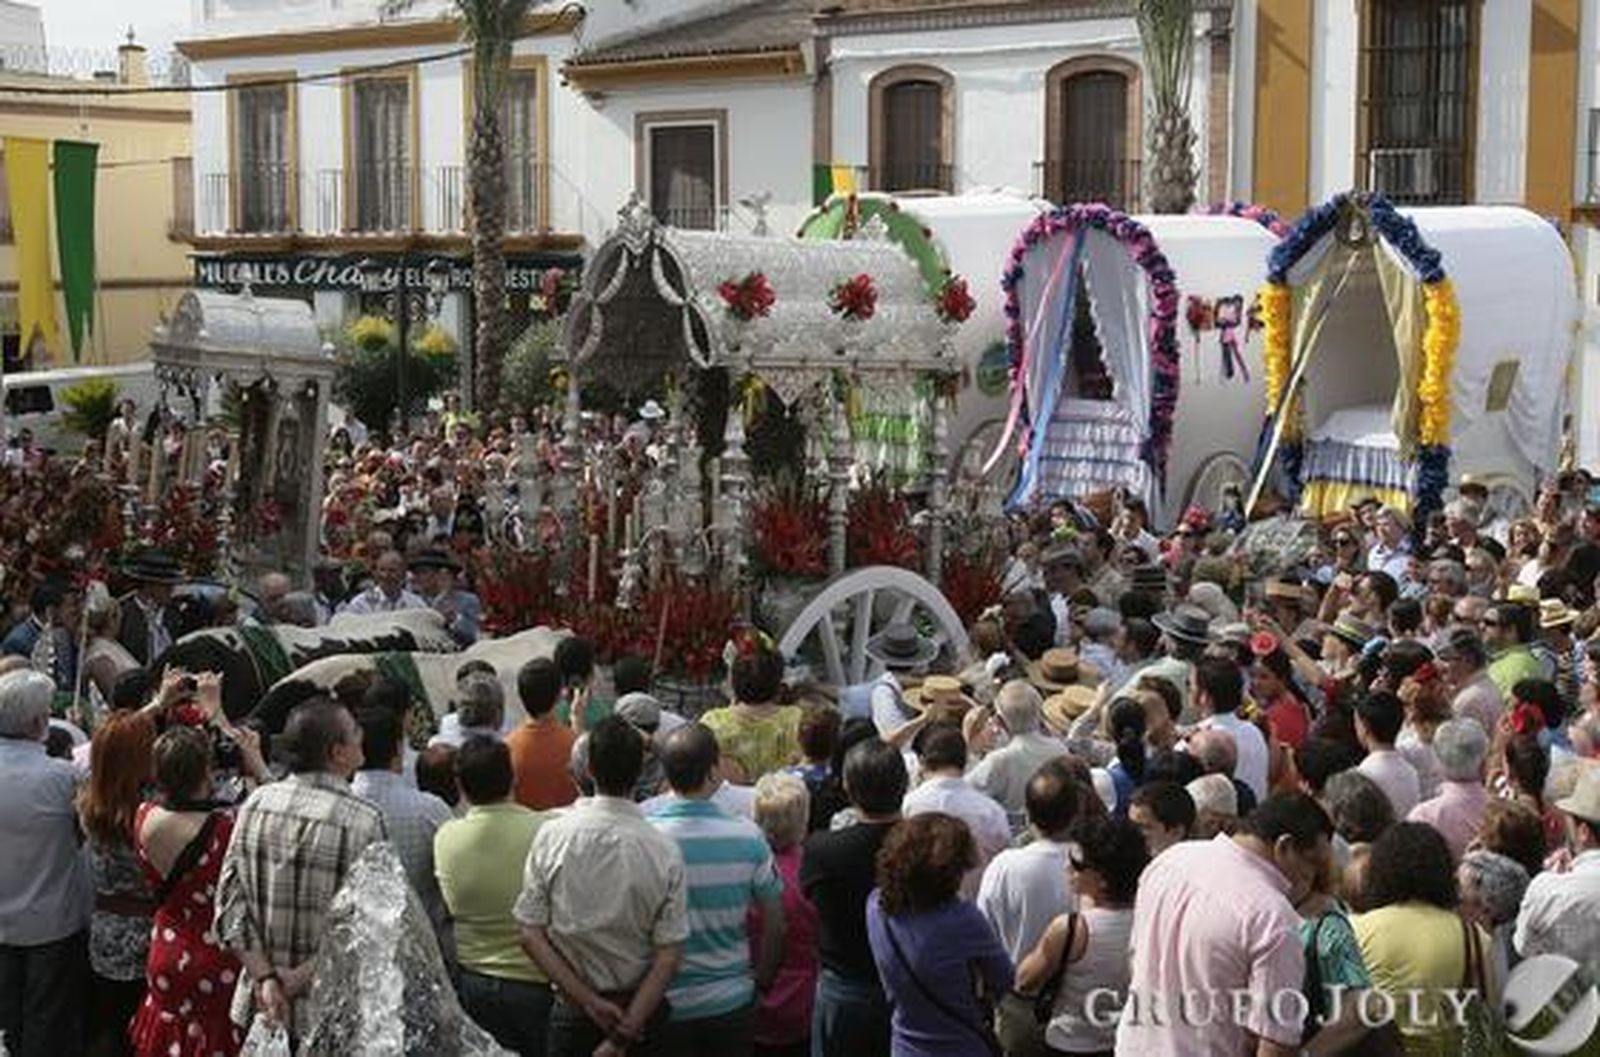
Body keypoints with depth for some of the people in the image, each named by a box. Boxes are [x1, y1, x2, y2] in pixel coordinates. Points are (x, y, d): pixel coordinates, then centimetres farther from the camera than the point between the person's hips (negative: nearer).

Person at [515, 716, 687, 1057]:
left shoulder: (552, 836, -11)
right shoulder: (664, 850, -12)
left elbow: (531, 936, -10)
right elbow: (670, 955, -13)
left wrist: (589, 1001, -9)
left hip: (572, 1009, 0)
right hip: (641, 1008, 0)